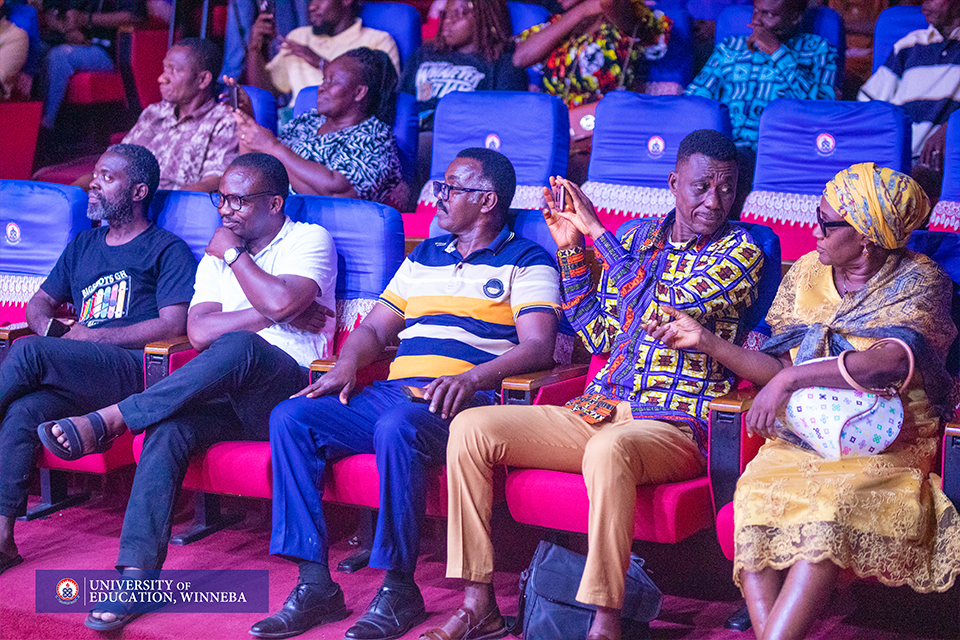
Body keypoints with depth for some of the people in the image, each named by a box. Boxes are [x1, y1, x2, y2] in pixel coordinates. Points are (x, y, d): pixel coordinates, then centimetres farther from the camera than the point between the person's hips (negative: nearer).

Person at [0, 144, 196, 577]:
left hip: (132, 370, -5)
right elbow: (39, 304, 32)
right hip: (75, 378, 6)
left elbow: (173, 326, -5)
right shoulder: (84, 245, 29)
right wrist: (55, 328, 6)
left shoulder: (167, 250, 8)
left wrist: (93, 336, -8)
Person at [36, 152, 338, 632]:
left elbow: (281, 301, -17)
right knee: (168, 429, -29)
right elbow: (199, 332, 3)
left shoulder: (310, 240, 4)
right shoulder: (217, 257, 21)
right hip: (226, 396, 5)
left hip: (291, 392, -5)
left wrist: (234, 254, -2)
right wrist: (276, 315, -6)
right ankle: (137, 571, -34)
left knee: (239, 347, -38)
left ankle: (107, 422, -32)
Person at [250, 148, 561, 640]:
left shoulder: (526, 262, 7)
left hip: (460, 401, -6)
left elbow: (538, 347, -7)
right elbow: (374, 329, 26)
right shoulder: (423, 257, 28)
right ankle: (314, 585, -18)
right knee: (290, 418, -16)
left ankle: (398, 589, -27)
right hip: (393, 391, 7)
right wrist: (347, 365, 3)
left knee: (397, 427, -39)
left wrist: (472, 377, -25)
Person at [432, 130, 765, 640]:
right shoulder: (638, 237, 16)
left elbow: (665, 310, -17)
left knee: (609, 450, -41)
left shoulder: (741, 250, -2)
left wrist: (597, 230, -13)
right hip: (597, 411, 6)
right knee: (470, 428, -10)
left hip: (673, 426, -6)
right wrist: (570, 248, 9)